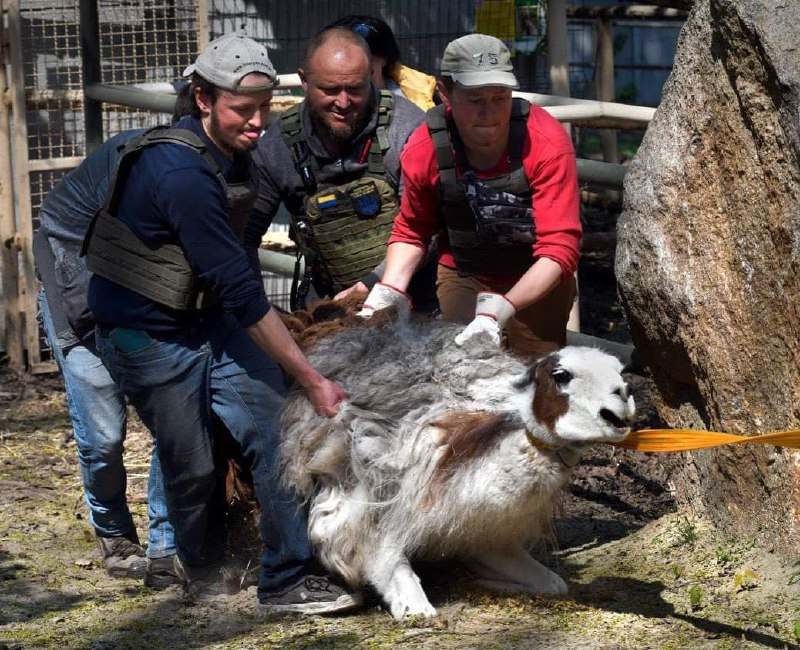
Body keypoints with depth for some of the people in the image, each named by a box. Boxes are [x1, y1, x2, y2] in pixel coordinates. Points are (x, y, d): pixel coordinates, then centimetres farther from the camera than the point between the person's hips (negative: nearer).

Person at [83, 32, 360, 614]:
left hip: (210, 319, 8)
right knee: (193, 464, 1)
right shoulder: (182, 173, -28)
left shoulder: (232, 154, 0)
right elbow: (242, 292, -27)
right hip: (147, 336, -8)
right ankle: (203, 571, 29)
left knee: (276, 428, -6)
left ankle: (289, 580, -3)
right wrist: (311, 379, -24)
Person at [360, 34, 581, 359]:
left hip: (538, 281, -1)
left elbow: (558, 250, -28)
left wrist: (499, 309, -40)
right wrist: (387, 292, -14)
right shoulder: (423, 148, -17)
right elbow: (411, 232, 3)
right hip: (462, 278, 2)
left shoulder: (547, 142, -26)